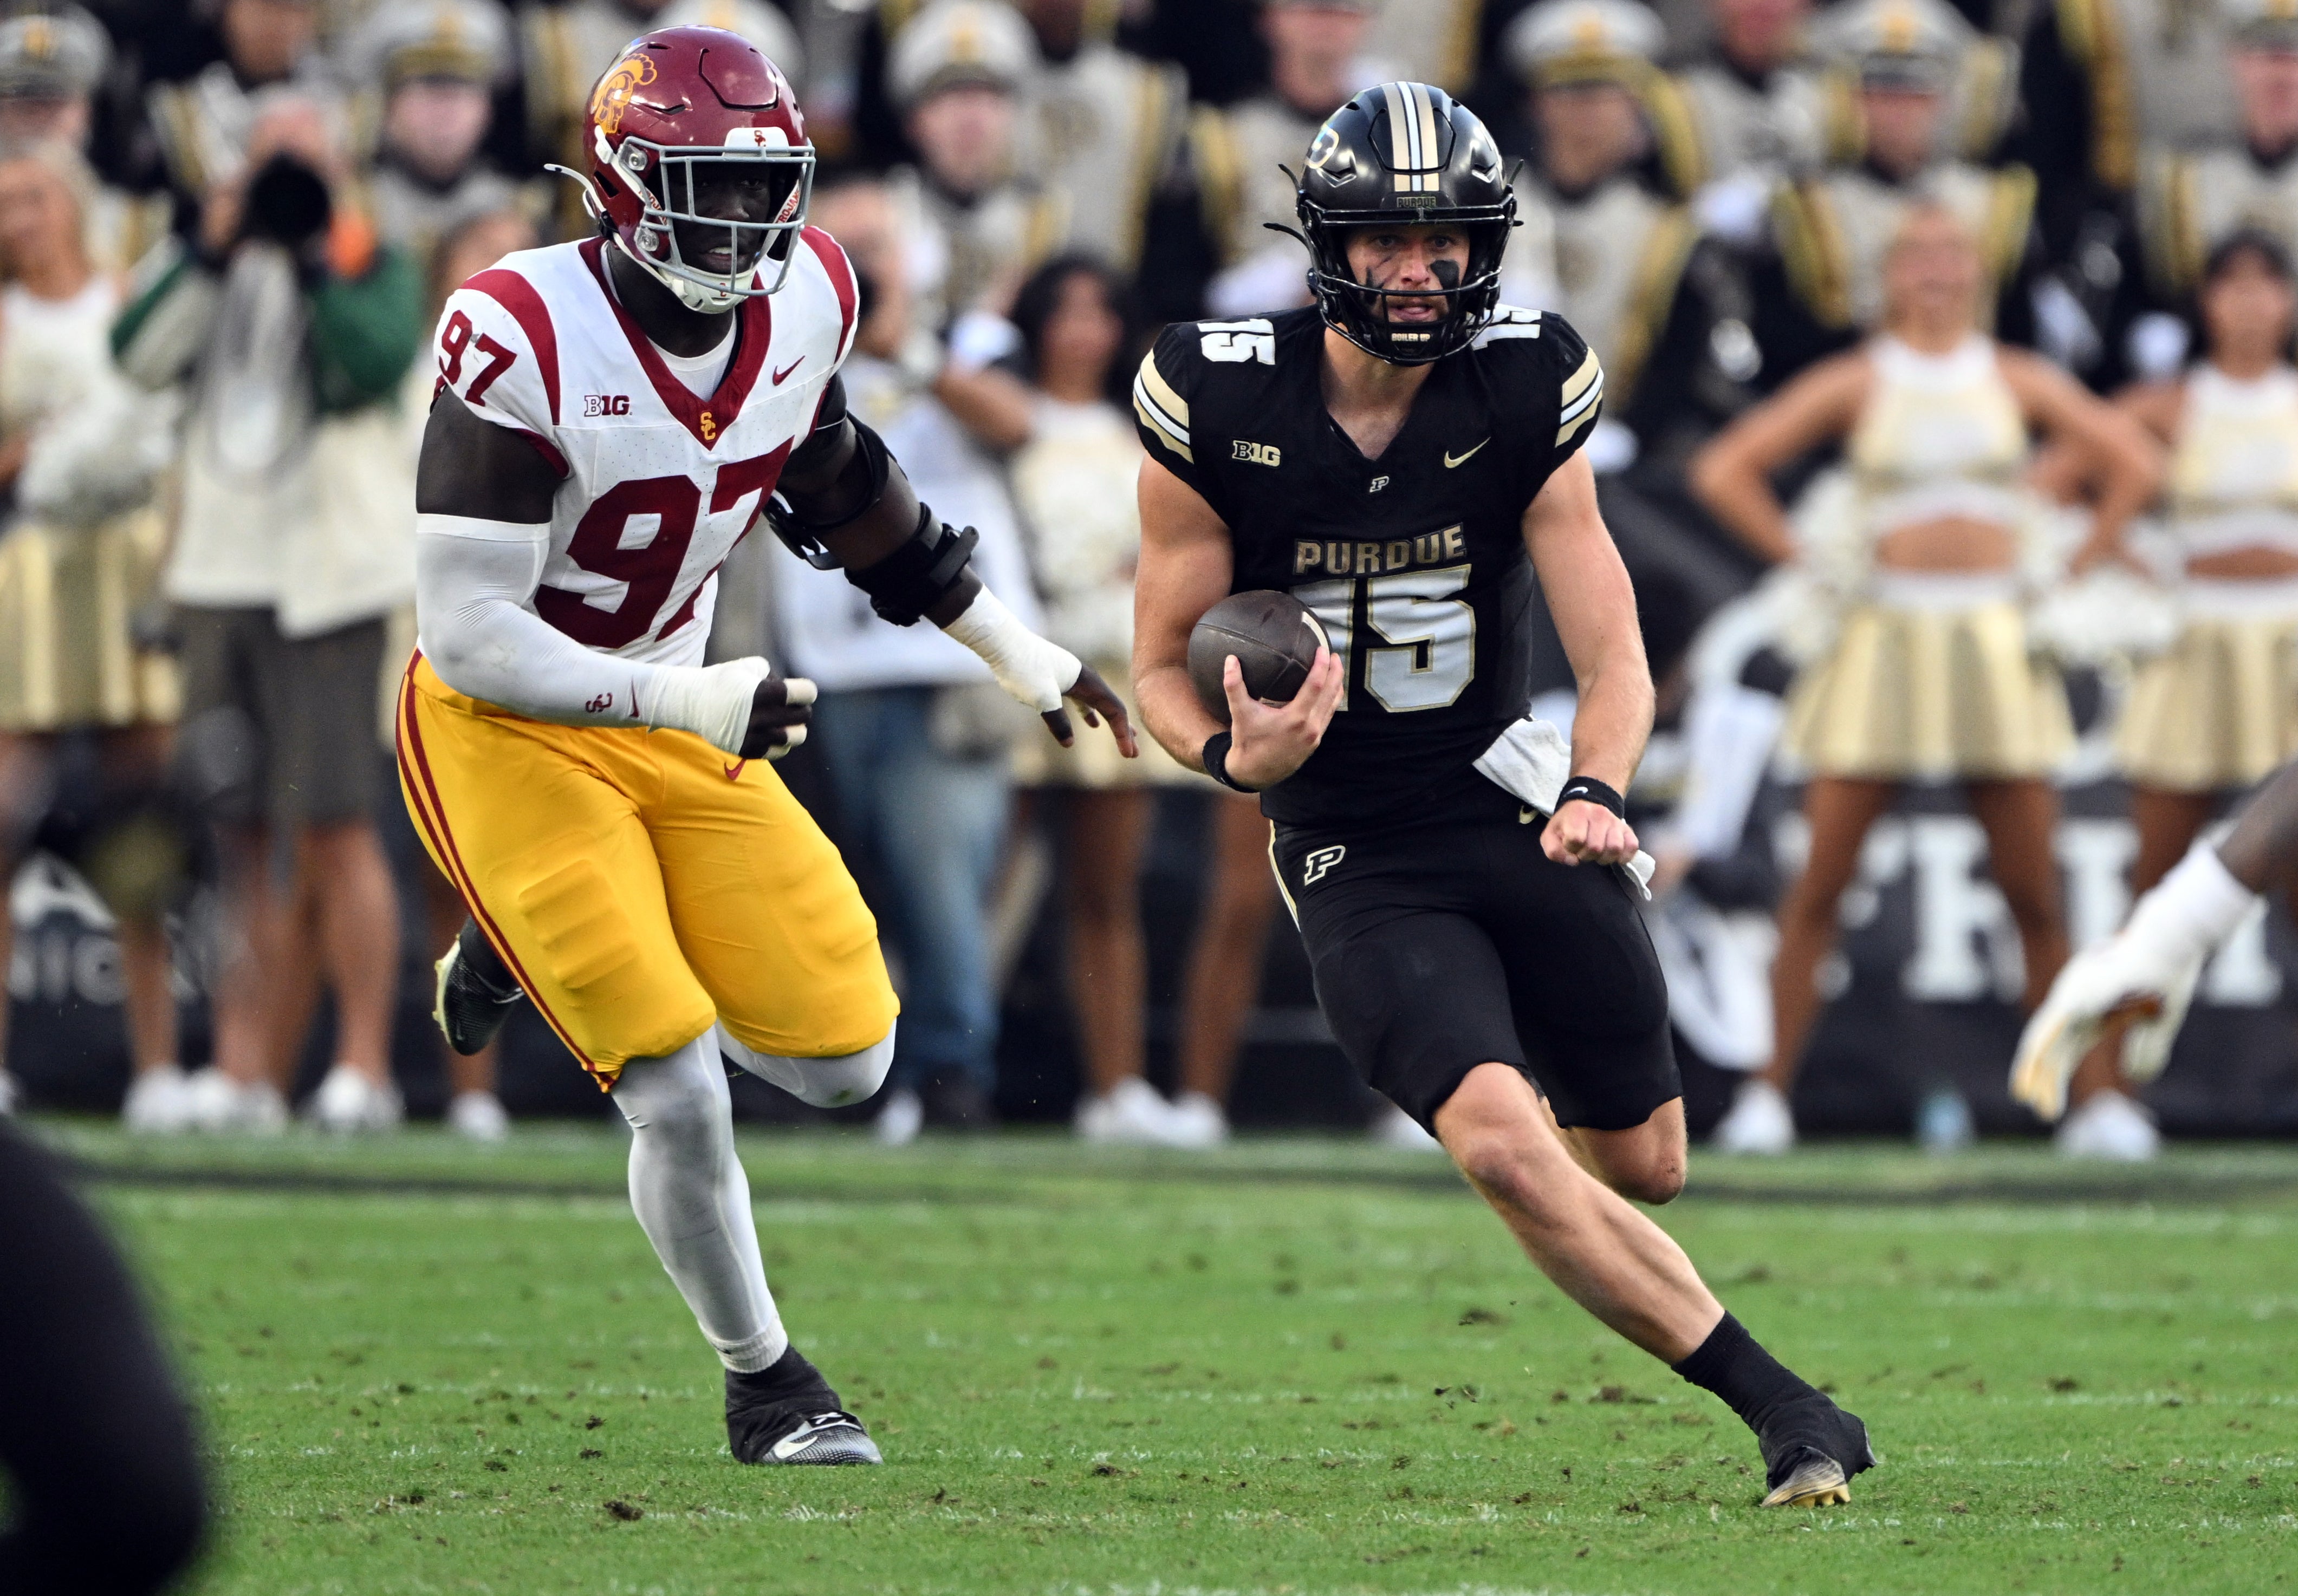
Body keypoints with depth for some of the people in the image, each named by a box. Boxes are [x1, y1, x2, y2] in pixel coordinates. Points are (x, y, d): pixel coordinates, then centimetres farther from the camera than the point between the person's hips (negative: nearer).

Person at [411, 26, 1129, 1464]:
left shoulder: (804, 297, -7)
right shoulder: (524, 339, -27)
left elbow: (844, 488, 15)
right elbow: (467, 638, -27)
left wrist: (1021, 656, 17)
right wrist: (692, 703, -36)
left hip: (679, 719, 7)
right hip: (511, 734, -6)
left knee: (847, 1061, 2)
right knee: (683, 1095, -12)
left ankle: (554, 949, 24)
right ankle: (764, 1384, 13)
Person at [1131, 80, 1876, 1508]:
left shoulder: (1525, 400, -7)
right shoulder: (1218, 408, -12)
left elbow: (1616, 657, -7)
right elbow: (1163, 666, -4)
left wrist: (1597, 792, -28)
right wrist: (1235, 755, -26)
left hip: (1511, 802, 3)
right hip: (1353, 855, -2)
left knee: (1642, 1165, 9)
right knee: (1503, 1149, -24)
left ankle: (1520, 1107, 48)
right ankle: (1786, 1412, -17)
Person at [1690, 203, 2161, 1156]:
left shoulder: (2017, 382, 9)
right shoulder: (1855, 385, 3)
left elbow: (2132, 466, 13)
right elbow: (1724, 471, 2)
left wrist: (2077, 573, 5)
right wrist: (1804, 562, -4)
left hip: (1995, 640, 2)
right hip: (1882, 639, -1)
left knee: (2035, 894, 0)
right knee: (1820, 884, -7)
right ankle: (1768, 1095, -3)